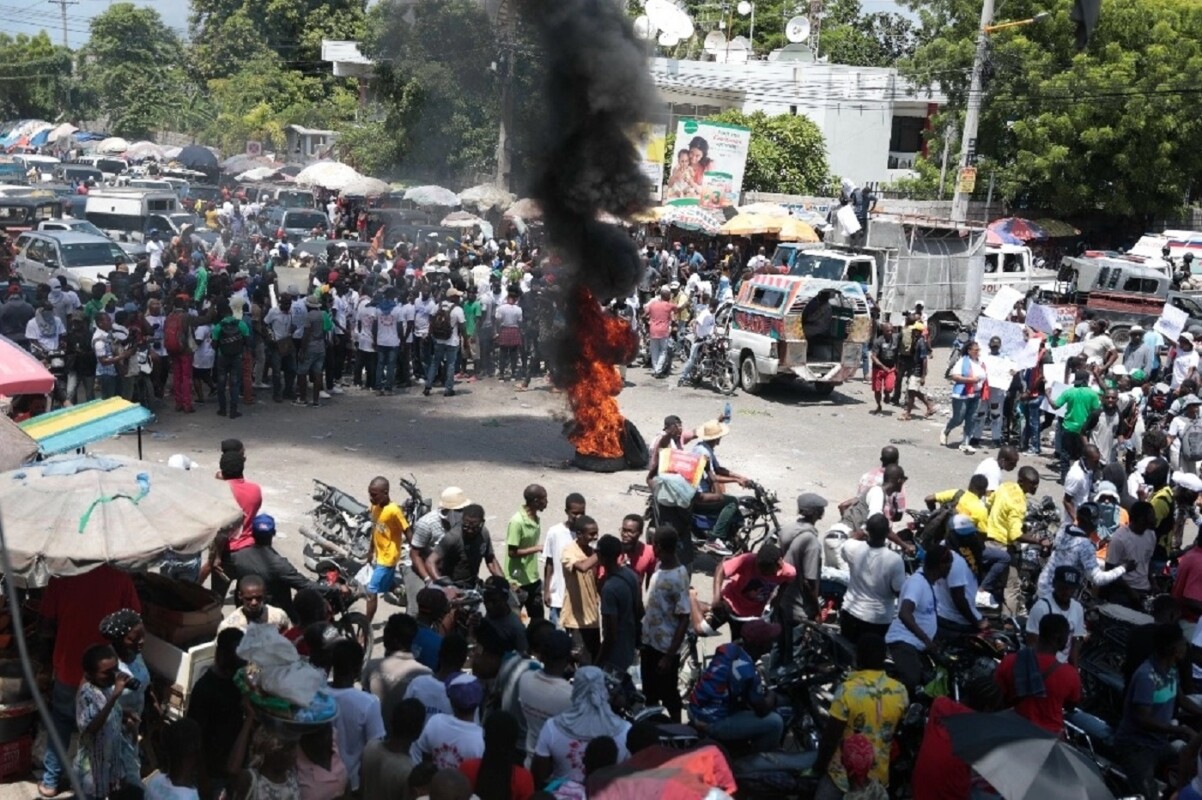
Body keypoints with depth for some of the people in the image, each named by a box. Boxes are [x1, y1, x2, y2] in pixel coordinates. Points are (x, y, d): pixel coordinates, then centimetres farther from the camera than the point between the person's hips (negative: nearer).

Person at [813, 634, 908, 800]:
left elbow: (831, 736, -16)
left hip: (844, 774, -4)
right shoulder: (900, 692, -7)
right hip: (879, 776, 5)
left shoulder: (847, 690, -22)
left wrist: (820, 764, 0)